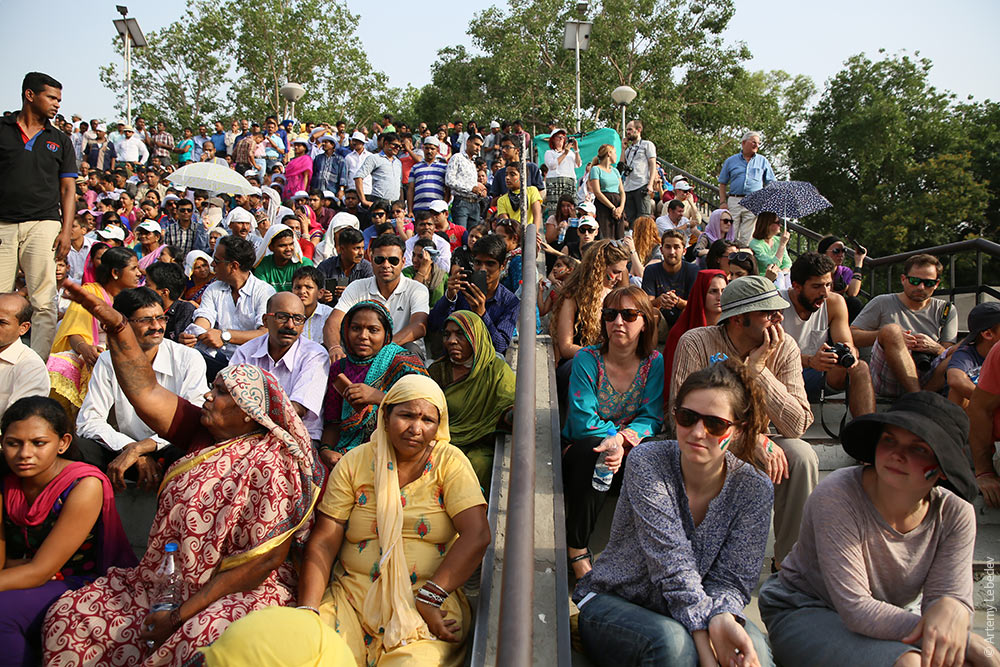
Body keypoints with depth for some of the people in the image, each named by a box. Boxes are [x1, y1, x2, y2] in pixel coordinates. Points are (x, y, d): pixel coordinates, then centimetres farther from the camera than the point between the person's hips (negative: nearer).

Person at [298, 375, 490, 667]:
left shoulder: (449, 462, -1)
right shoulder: (355, 463, 3)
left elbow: (477, 536, -10)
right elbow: (323, 543, 1)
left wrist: (429, 599, -17)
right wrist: (307, 612, -13)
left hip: (432, 599, -1)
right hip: (352, 595, 2)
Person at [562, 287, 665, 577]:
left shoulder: (655, 363, -2)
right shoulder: (587, 358, -9)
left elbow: (652, 419, -10)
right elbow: (583, 422, -15)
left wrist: (620, 439, -26)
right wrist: (626, 433, -22)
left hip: (630, 449, 2)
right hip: (580, 451, -2)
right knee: (591, 448, -35)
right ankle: (577, 549, -24)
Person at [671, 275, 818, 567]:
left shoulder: (784, 349, -6)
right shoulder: (695, 343, -16)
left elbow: (798, 425, -14)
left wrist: (758, 369, -24)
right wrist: (754, 438, -27)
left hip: (759, 446, 3)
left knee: (802, 455, -25)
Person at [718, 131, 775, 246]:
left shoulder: (763, 161, 15)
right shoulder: (731, 161, 13)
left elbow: (770, 184, 15)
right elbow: (722, 183, 14)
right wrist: (723, 202, 2)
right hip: (734, 201, 0)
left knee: (746, 239, -6)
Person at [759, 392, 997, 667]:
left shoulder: (955, 513, -10)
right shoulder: (836, 497, -26)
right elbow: (856, 610, -28)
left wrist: (951, 609, -38)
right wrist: (967, 639, -32)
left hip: (889, 615, 5)